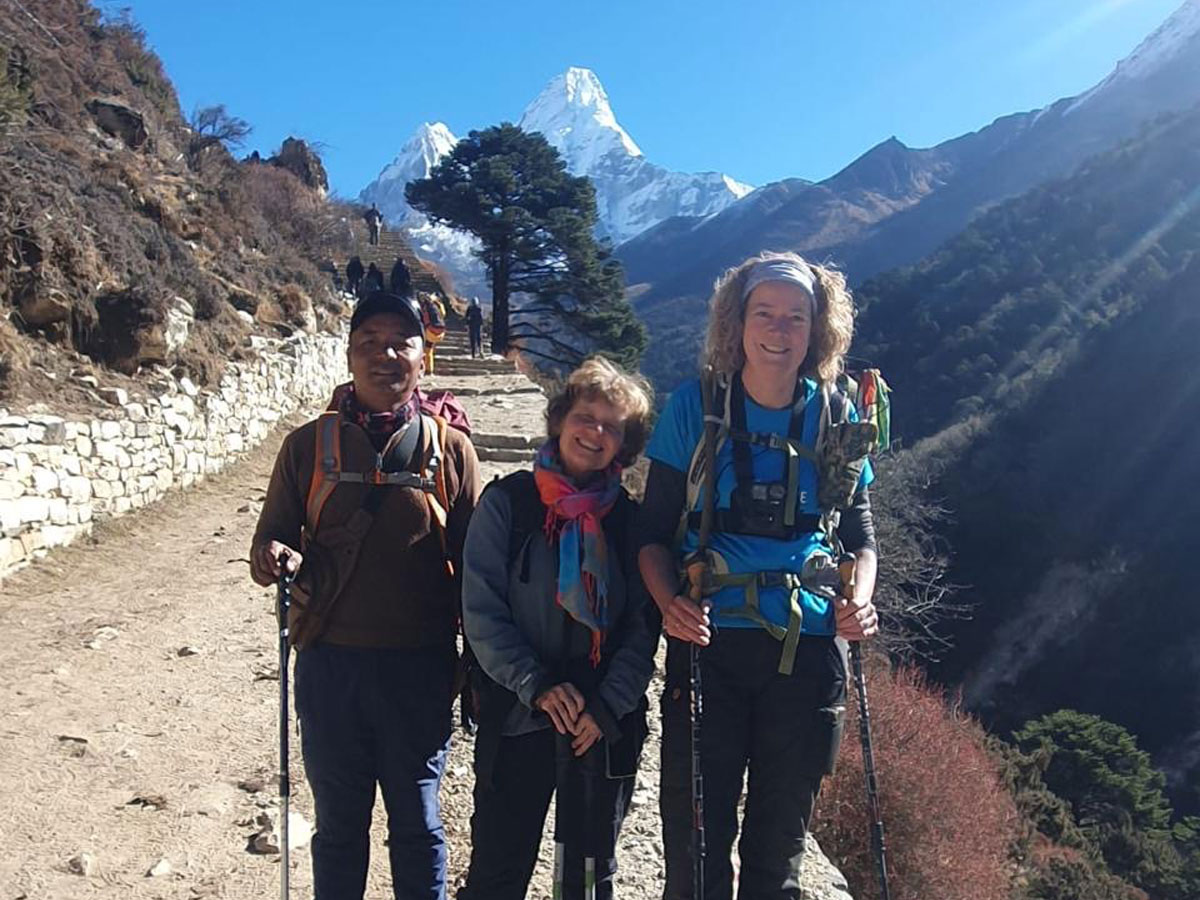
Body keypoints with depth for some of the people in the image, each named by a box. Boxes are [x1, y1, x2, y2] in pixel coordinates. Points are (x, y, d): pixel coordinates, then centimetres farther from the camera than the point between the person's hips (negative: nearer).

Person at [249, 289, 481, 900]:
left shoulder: (449, 448, -2)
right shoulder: (309, 444, 0)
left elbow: (470, 560, 1)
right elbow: (272, 534, 6)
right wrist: (274, 556, -19)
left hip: (419, 666, -1)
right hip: (329, 663, 1)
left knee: (417, 825, 15)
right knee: (338, 825, 17)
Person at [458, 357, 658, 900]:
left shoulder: (630, 516, 3)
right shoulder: (507, 501, -2)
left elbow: (643, 625, 1)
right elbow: (481, 611, -7)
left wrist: (609, 705, -9)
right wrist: (536, 685, -15)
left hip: (606, 725, 2)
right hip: (517, 717, -1)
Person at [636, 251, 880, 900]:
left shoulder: (837, 418, 4)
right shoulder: (695, 406, -2)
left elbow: (859, 535, 11)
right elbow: (654, 530, 0)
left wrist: (858, 601, -8)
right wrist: (669, 602, -18)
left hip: (809, 646, 2)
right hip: (708, 641, -2)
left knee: (780, 842, 16)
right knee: (695, 835, 4)